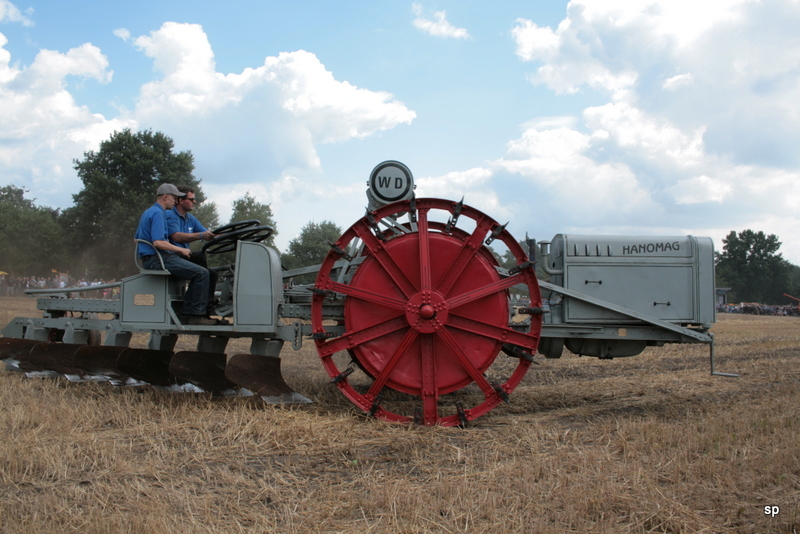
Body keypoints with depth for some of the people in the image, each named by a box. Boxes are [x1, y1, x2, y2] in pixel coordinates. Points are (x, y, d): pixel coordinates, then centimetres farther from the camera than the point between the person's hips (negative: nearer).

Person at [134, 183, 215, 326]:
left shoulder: (148, 212, 22)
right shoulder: (158, 213, -12)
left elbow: (137, 239, 31)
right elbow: (158, 242, -23)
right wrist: (181, 250, -11)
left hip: (150, 259, 11)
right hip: (157, 259, -11)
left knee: (197, 271, 16)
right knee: (201, 273, -17)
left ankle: (186, 312, 9)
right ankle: (197, 315, -14)